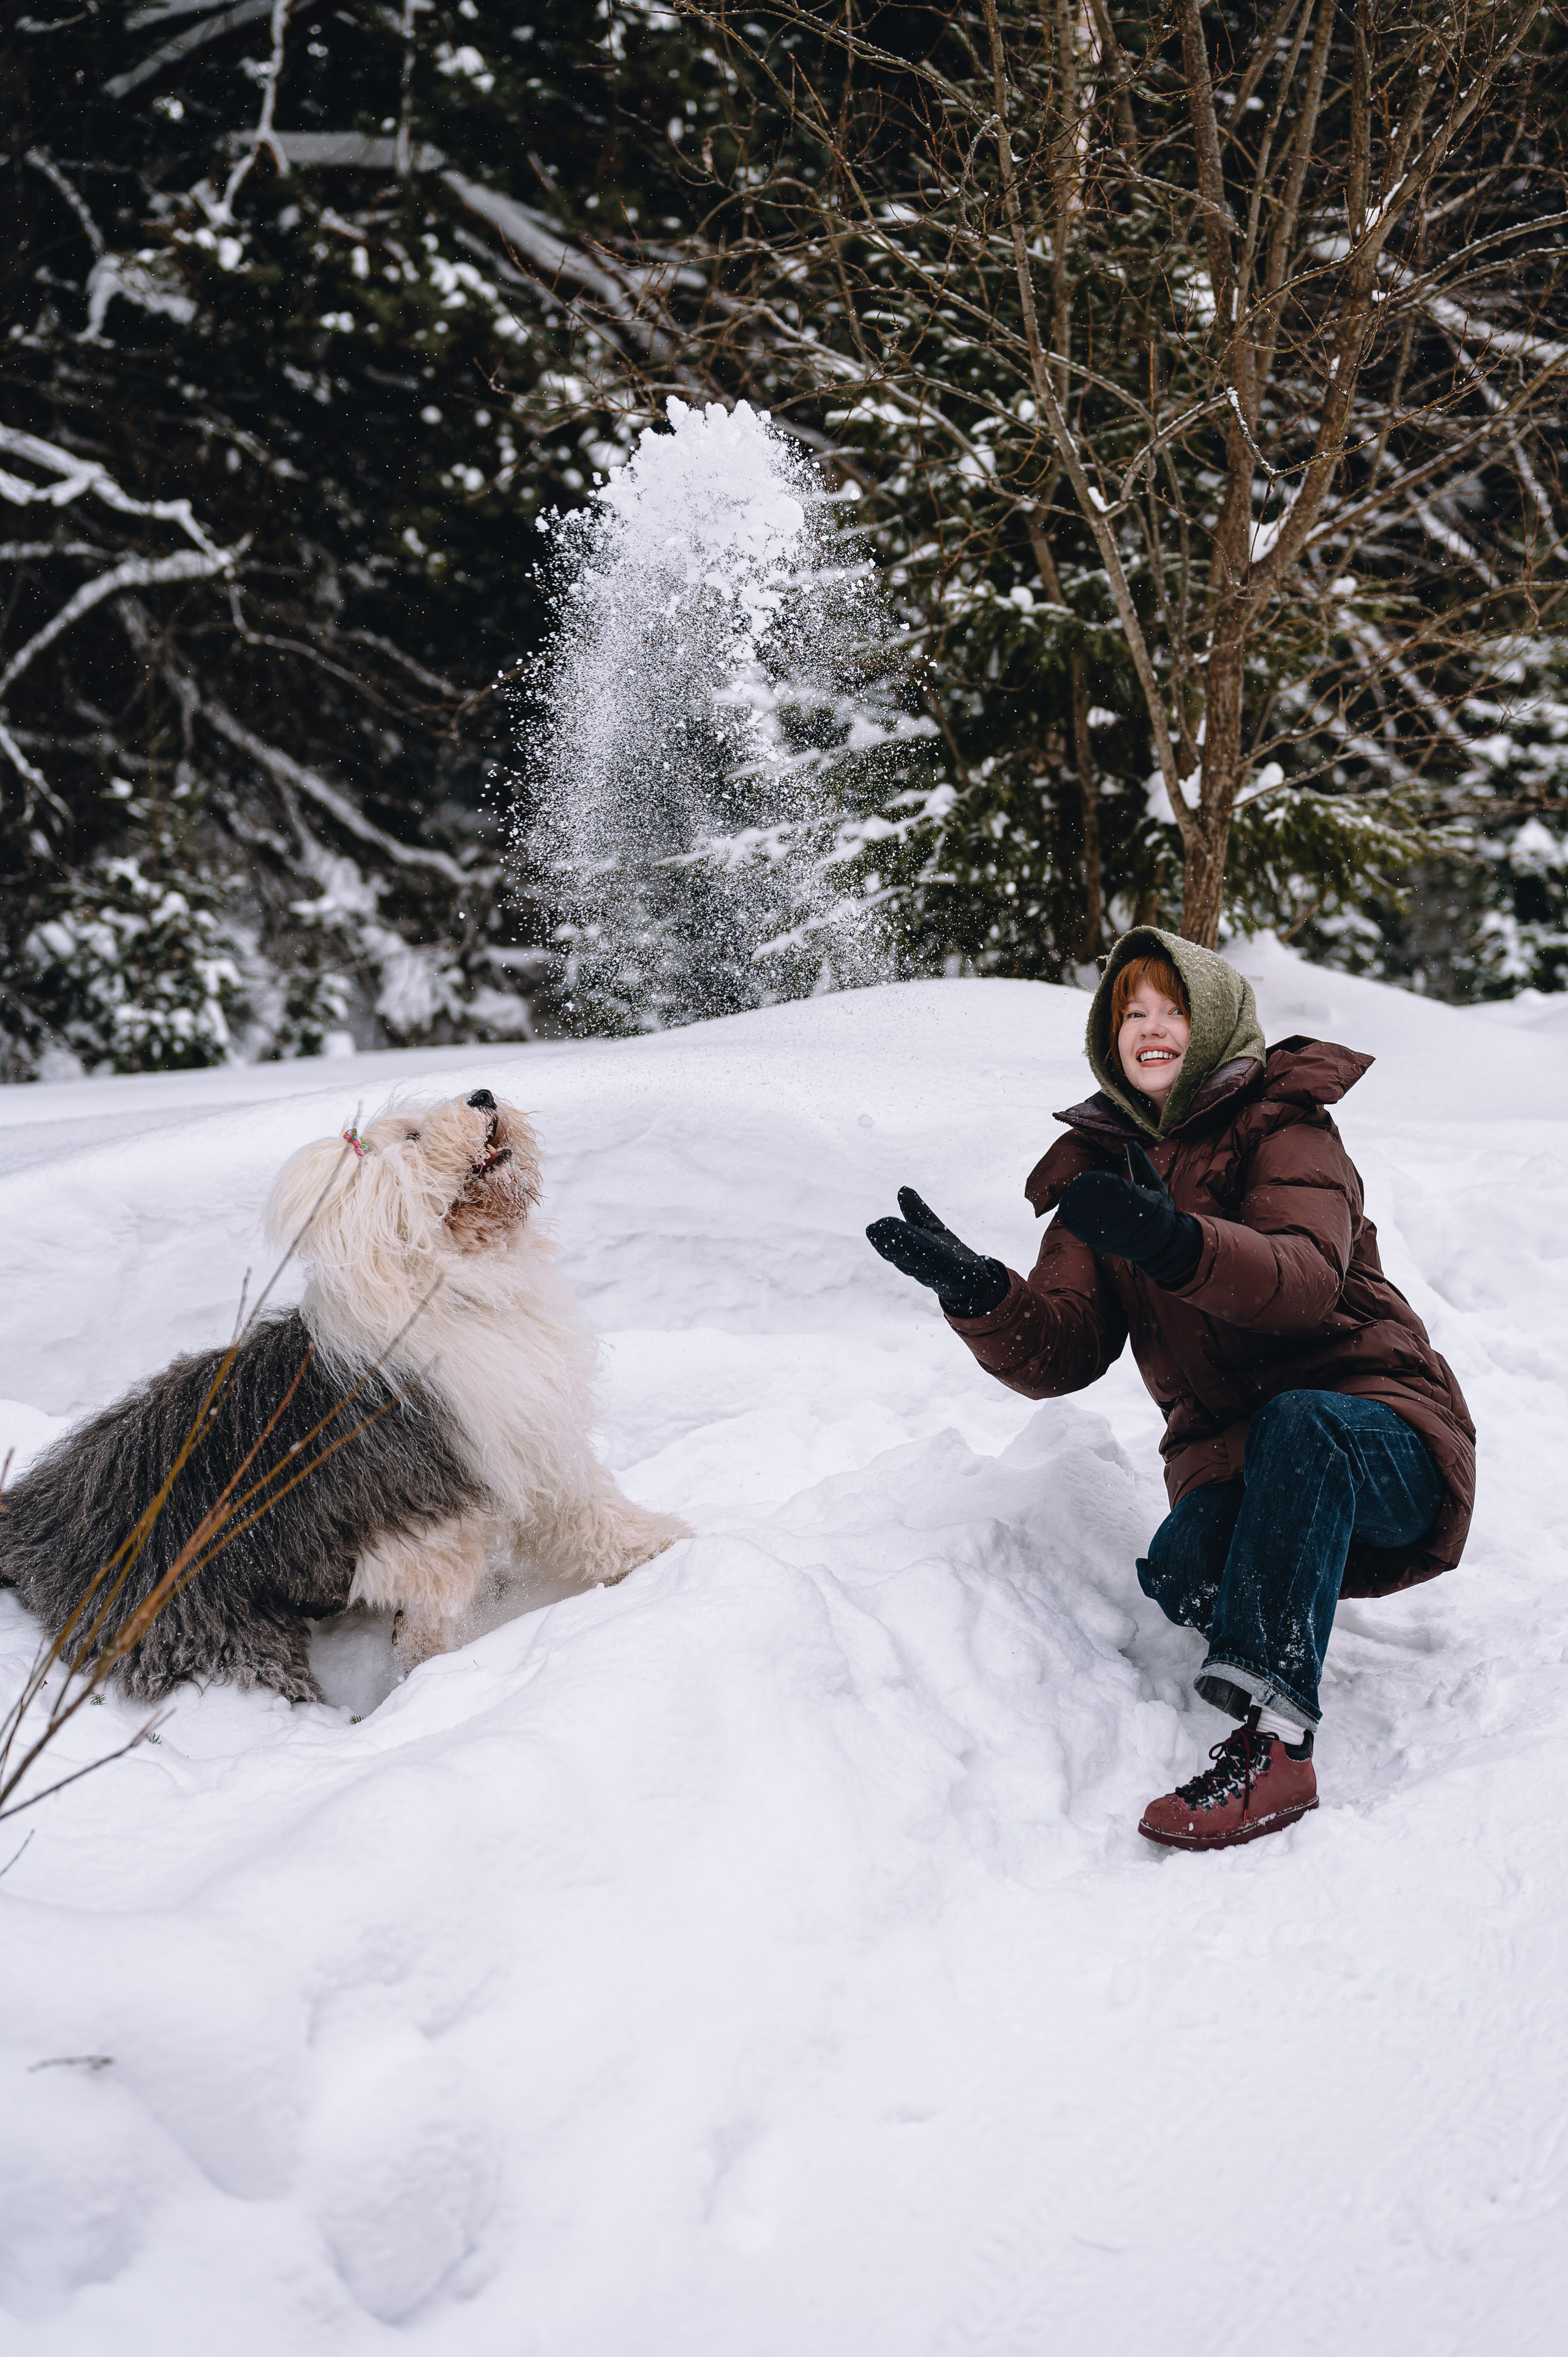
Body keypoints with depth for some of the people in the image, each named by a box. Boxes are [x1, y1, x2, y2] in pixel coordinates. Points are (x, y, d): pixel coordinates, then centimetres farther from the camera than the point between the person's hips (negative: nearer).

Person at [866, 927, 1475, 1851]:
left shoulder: (1281, 1125, -2)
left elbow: (1306, 1279, -24)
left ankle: (1275, 1735, -41)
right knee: (1184, 1572, -32)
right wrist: (977, 1291, -22)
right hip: (1230, 1462, 3)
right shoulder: (1103, 1169, 12)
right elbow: (1062, 1353, -1)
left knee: (1297, 1424, -37)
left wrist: (1176, 1242, -43)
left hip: (1376, 1438, -2)